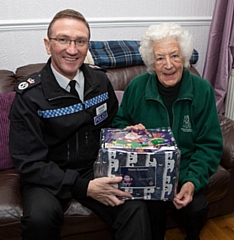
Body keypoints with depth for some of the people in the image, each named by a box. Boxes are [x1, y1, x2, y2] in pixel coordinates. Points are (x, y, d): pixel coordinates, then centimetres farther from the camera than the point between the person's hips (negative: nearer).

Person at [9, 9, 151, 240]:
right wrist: (84, 187, -22)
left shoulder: (99, 80, 1)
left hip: (96, 169, 3)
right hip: (48, 177, -2)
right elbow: (29, 163, -15)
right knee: (39, 217, -31)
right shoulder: (29, 95, -13)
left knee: (136, 208, -23)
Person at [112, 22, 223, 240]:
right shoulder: (137, 87, -3)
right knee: (153, 205, -27)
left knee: (196, 207, -23)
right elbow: (119, 122, 13)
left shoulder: (202, 90, -5)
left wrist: (193, 181, -17)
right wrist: (130, 131, -12)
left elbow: (210, 144, -4)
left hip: (185, 170, 1)